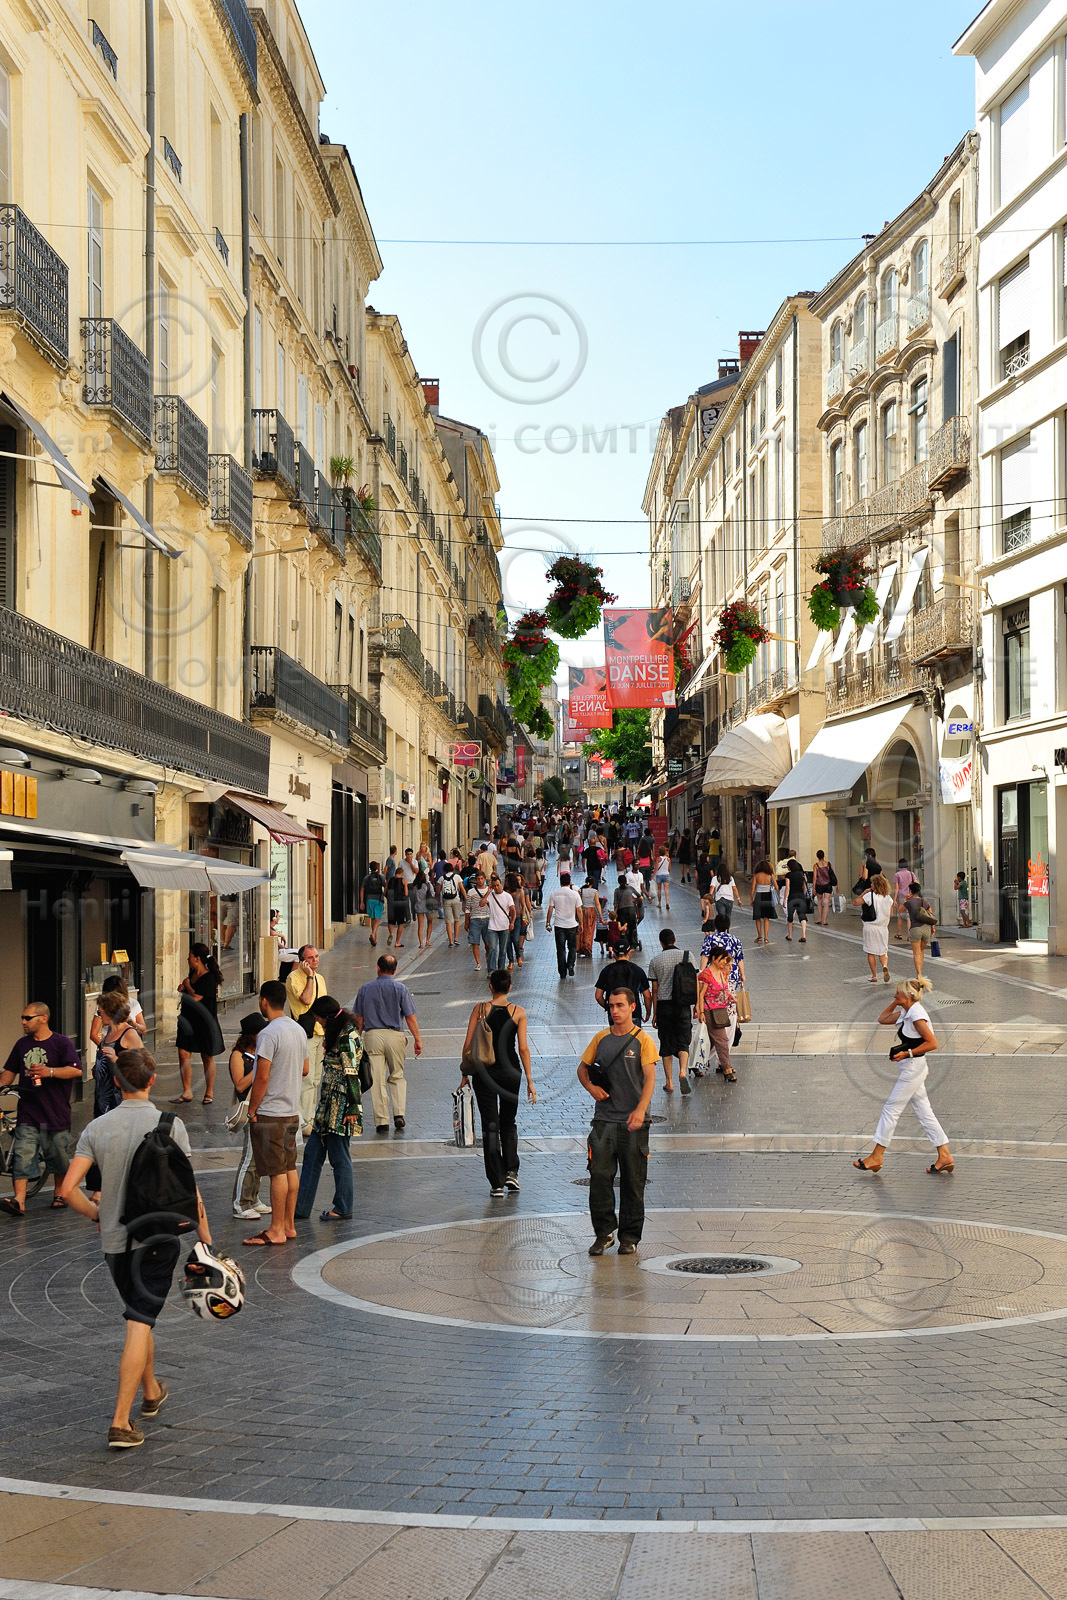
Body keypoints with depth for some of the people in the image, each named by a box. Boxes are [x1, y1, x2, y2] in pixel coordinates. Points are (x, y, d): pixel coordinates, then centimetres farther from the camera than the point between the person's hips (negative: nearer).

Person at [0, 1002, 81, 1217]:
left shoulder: (61, 1042, -5)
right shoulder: (22, 1044, 11)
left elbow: (76, 1070, -14)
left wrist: (49, 1071, -24)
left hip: (55, 1111, -3)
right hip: (27, 1113, 3)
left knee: (58, 1156, 9)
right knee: (22, 1157, -8)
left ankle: (59, 1193, 28)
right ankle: (19, 1201, -15)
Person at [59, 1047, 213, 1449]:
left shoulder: (96, 1128, 0)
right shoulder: (170, 1125, -8)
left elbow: (68, 1189, -5)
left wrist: (99, 1215, 11)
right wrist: (204, 1233, 1)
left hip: (113, 1240, 4)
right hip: (157, 1237, -4)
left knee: (139, 1319, 23)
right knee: (139, 1325, -6)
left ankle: (151, 1391, 42)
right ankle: (120, 1422, -13)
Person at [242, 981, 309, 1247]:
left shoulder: (269, 1034, -19)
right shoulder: (299, 1030, 8)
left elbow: (262, 1077, -20)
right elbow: (305, 1070, 15)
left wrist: (251, 1110, -11)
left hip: (270, 1114, -8)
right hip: (292, 1111, 9)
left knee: (277, 1172, -4)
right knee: (290, 1168, 13)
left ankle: (276, 1230, 1)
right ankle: (289, 1224, 21)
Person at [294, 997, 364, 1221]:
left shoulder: (347, 1038, -16)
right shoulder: (336, 1034, 14)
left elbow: (351, 1074, -19)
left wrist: (353, 1108, -19)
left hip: (341, 1107, -10)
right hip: (328, 1104, 10)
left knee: (339, 1156, 0)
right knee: (312, 1152, 10)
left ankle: (343, 1209, 12)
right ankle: (301, 1207, 13)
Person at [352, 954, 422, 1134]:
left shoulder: (366, 989, 4)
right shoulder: (401, 989, -1)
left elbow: (359, 1018, 6)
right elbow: (410, 1017, -4)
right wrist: (418, 1039, 1)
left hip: (372, 1036, 0)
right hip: (395, 1035, 0)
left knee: (377, 1080, 3)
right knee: (397, 1076, 15)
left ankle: (381, 1121, 3)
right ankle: (399, 1114, 2)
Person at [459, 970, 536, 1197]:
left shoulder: (481, 1009, -4)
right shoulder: (518, 1012, -3)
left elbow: (468, 1045, -5)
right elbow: (523, 1048, -6)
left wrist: (465, 1074, 5)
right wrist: (530, 1080, -1)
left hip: (484, 1073, -1)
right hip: (510, 1071, 1)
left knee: (490, 1126, 5)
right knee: (509, 1123, 21)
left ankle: (497, 1184, 4)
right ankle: (511, 1172, 8)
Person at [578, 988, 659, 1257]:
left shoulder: (642, 1040, -2)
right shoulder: (600, 1038, 10)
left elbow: (650, 1077, -12)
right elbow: (582, 1068, 21)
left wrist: (640, 1109, -26)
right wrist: (591, 1087, 0)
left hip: (633, 1122, -3)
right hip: (604, 1120, 3)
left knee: (632, 1181, 4)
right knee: (599, 1176, -3)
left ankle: (630, 1237, 13)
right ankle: (604, 1232, 8)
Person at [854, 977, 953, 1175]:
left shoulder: (917, 1014, -19)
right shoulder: (906, 1012, 10)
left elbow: (932, 1043, -20)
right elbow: (883, 1019, 22)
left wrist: (907, 1053, -20)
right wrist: (896, 1002, 12)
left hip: (913, 1068, -10)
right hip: (914, 1068, 10)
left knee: (891, 1109, -2)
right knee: (924, 1112, 11)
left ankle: (876, 1157, 5)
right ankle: (944, 1155, 12)